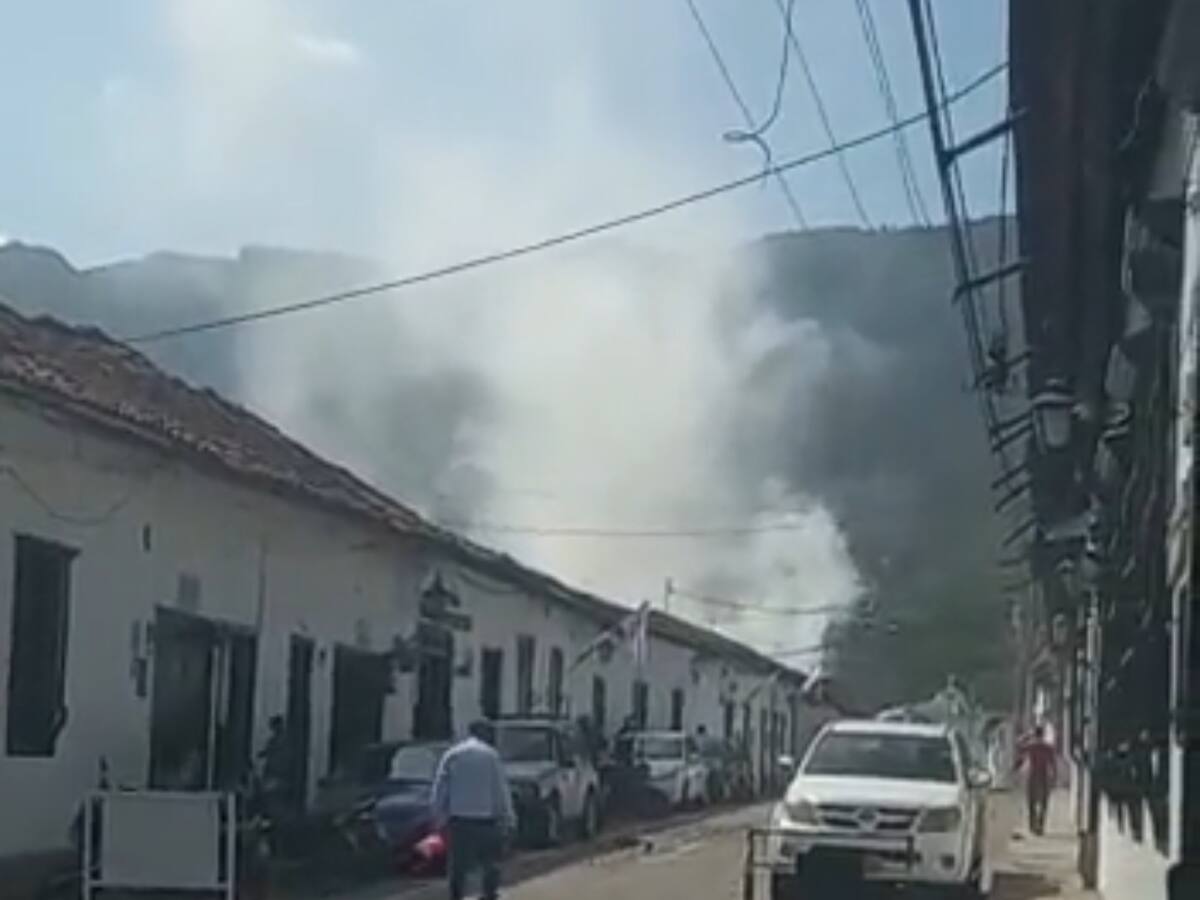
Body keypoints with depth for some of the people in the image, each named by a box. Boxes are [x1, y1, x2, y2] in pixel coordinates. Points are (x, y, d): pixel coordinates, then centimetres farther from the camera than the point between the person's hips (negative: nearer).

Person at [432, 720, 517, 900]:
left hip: (458, 818, 2)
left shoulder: (452, 755, 3)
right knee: (490, 862, 11)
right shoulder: (491, 755, -3)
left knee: (458, 864, 6)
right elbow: (501, 790, -3)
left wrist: (440, 817, 7)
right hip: (485, 817, -2)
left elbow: (440, 788, 2)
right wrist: (508, 818, 1)